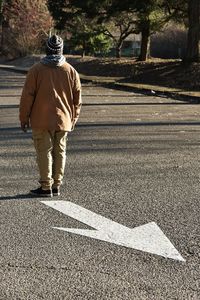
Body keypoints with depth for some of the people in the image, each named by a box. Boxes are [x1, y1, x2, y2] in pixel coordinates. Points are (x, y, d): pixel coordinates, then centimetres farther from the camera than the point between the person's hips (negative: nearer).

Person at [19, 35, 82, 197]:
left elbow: (27, 96, -6)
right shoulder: (71, 71, 3)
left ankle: (46, 187, 2)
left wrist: (24, 117, 4)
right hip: (63, 120, 3)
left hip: (42, 120, -3)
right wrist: (73, 118, 16)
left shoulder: (36, 69, -6)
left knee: (44, 152, 1)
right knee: (60, 152, 10)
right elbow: (77, 98, 6)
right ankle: (56, 186, 14)